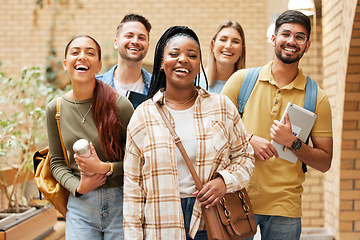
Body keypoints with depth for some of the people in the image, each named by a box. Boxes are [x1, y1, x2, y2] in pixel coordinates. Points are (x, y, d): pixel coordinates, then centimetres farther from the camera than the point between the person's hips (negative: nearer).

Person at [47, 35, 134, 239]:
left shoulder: (120, 105, -9)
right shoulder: (55, 109, 1)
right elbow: (57, 162, 9)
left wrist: (105, 168, -15)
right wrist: (78, 187, -7)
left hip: (120, 202, -2)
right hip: (80, 204, 2)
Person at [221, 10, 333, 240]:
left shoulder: (317, 98, 2)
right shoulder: (241, 79, 2)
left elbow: (325, 163, 2)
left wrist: (293, 143, -14)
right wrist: (249, 139, -12)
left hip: (285, 207, 0)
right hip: (238, 199, 0)